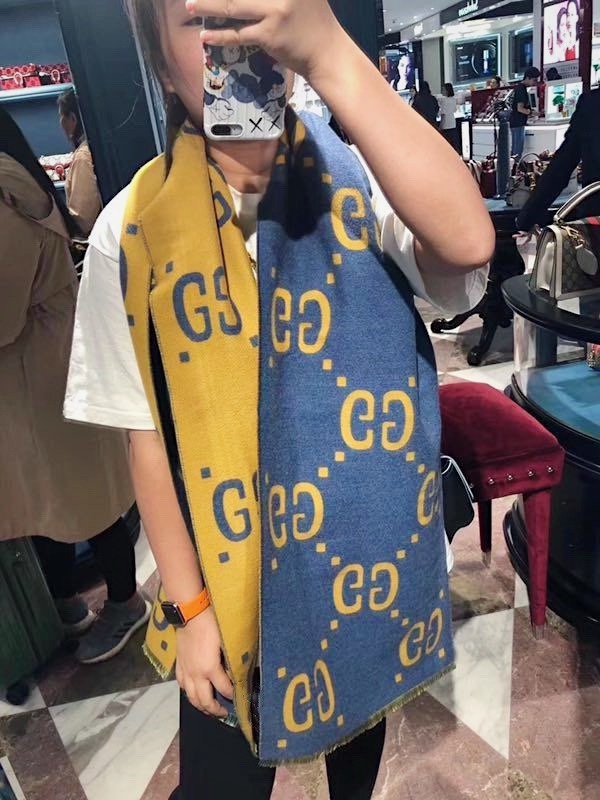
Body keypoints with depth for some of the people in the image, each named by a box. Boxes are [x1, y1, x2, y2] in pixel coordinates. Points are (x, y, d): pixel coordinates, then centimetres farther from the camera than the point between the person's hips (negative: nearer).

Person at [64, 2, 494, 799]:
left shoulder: (360, 184, -10)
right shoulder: (134, 232, -12)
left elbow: (467, 245, -31)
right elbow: (147, 437, -10)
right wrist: (189, 606, -6)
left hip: (369, 546, 2)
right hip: (231, 573, -1)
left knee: (363, 709, 29)